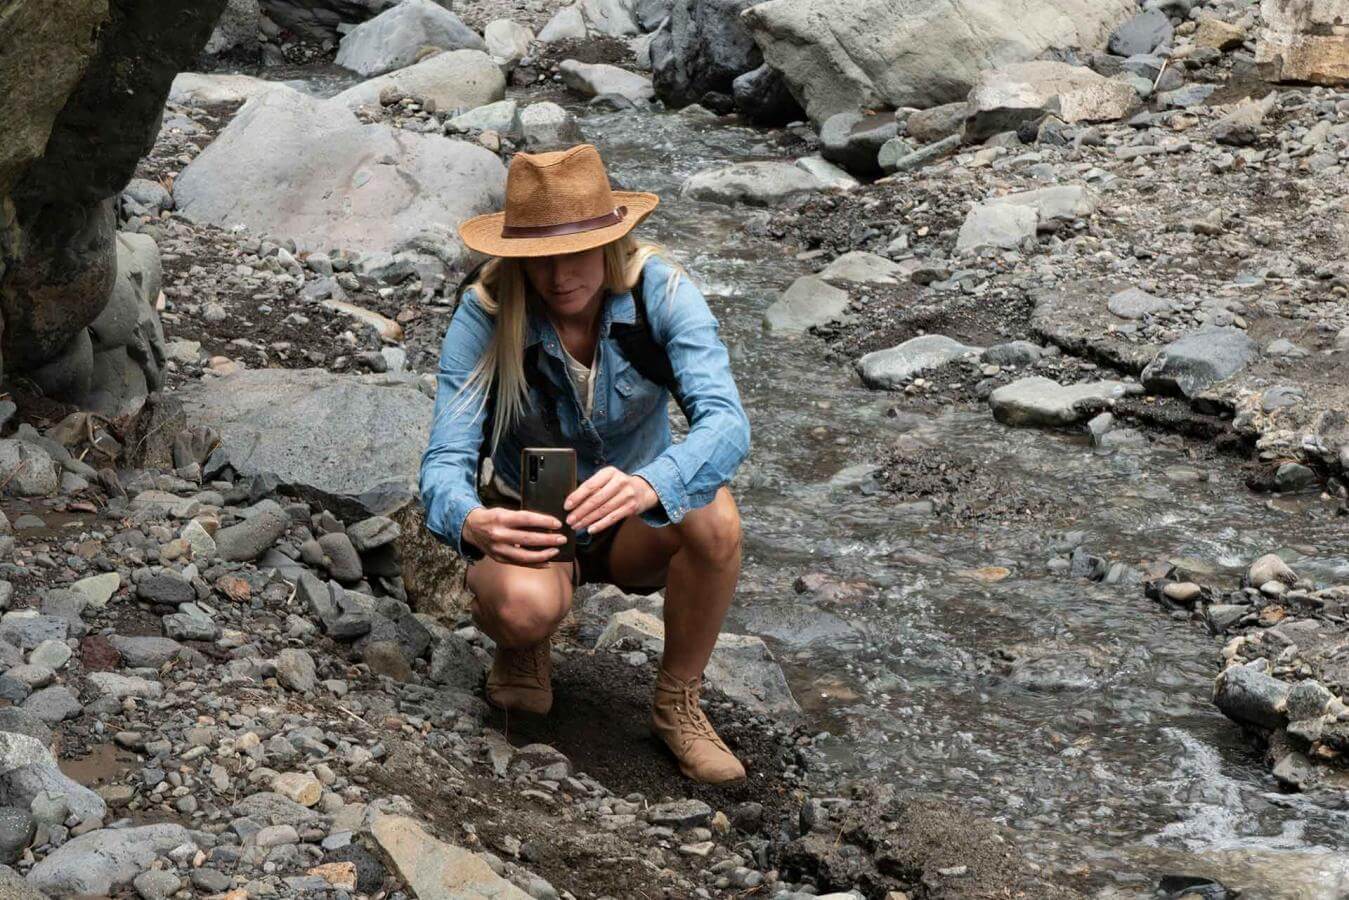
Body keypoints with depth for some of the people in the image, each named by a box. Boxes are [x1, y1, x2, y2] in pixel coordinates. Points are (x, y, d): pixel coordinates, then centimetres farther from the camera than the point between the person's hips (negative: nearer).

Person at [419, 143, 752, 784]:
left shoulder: (661, 293, -21)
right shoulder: (484, 318, -22)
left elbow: (726, 422, -34)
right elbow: (446, 460, -28)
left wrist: (648, 485, -57)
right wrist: (472, 523, -54)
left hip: (636, 526, 2)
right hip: (529, 524, -1)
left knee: (712, 516, -34)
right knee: (524, 607, -37)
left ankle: (678, 704, -8)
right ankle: (524, 649, 4)